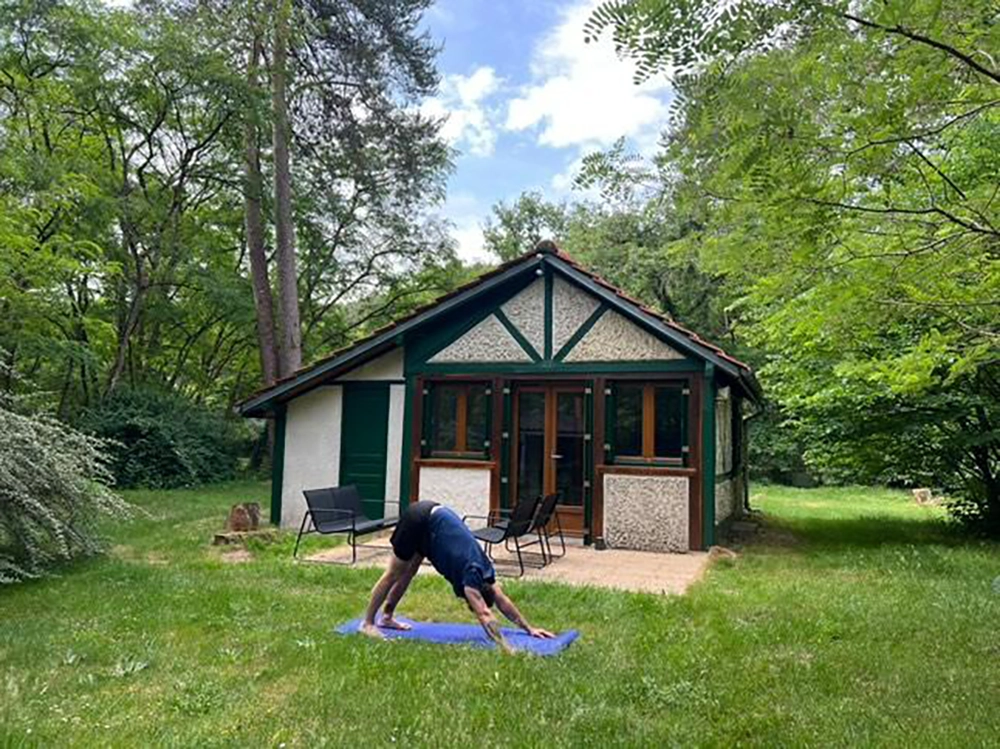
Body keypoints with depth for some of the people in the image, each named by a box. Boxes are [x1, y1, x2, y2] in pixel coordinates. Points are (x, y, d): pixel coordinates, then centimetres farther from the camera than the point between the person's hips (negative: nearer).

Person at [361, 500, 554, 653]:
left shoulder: (483, 568, -2)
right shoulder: (472, 572, -22)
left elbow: (502, 600, 6)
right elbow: (484, 615, -29)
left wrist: (529, 628, 5)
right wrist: (507, 649, -34)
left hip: (432, 519, 7)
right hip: (420, 519, -7)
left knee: (407, 574, 17)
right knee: (394, 575, 2)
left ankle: (387, 617, 30)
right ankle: (367, 623, 14)